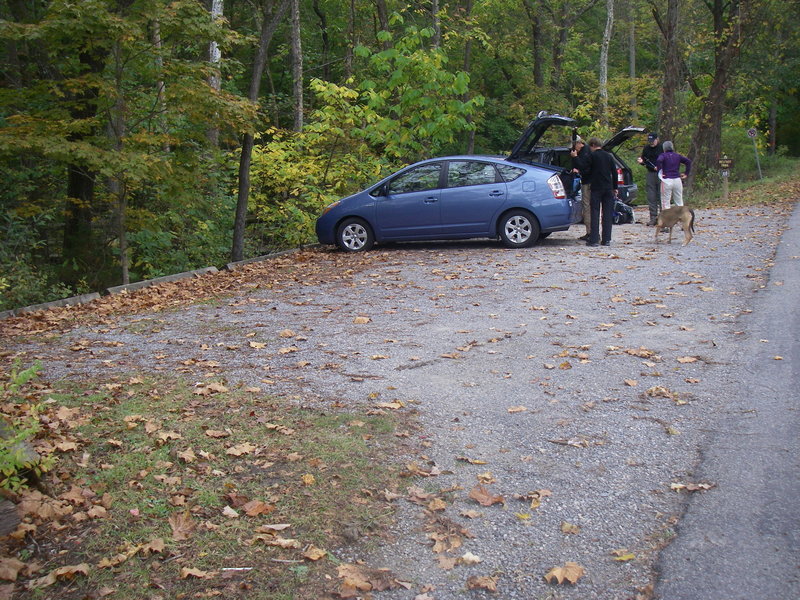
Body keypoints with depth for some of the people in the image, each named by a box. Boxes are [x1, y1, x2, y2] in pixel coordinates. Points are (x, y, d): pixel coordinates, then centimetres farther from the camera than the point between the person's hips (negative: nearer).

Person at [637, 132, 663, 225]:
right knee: (651, 197, 2)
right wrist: (641, 161, -4)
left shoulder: (662, 148, -3)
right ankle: (653, 217, 7)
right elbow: (644, 161, 19)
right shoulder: (646, 149, 10)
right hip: (650, 174, 4)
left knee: (661, 196, -3)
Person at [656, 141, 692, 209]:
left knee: (665, 203, -1)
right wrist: (686, 173, 7)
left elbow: (659, 161, -21)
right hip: (677, 180, 4)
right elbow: (688, 162, 6)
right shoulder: (678, 156, 12)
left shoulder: (663, 155, 0)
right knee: (679, 203, 12)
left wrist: (660, 172, -13)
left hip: (666, 180, -4)